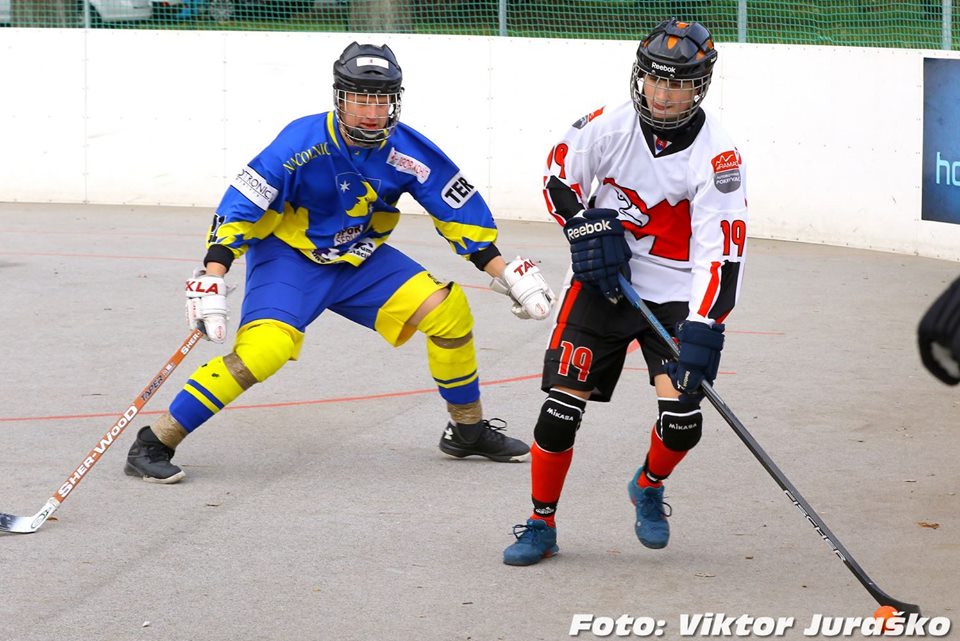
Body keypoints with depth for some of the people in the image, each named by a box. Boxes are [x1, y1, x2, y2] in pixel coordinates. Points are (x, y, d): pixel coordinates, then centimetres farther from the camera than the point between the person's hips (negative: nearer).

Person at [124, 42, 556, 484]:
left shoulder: (408, 151, -13)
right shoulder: (303, 142, -26)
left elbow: (461, 210, -2)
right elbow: (241, 204, -25)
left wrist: (506, 275, -3)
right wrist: (212, 279, -33)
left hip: (360, 260, 5)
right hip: (289, 256, -5)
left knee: (449, 310, -7)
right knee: (264, 348, -29)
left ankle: (469, 430, 15)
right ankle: (154, 443, -21)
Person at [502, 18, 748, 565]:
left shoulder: (717, 157, -18)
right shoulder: (609, 127, -11)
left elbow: (722, 251, -22)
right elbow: (559, 179, 5)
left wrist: (703, 329, -31)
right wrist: (587, 228, -11)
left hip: (674, 294, -1)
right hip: (602, 282, 1)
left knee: (682, 418, -13)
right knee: (562, 405, -7)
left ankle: (649, 487, 21)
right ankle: (541, 523, 9)